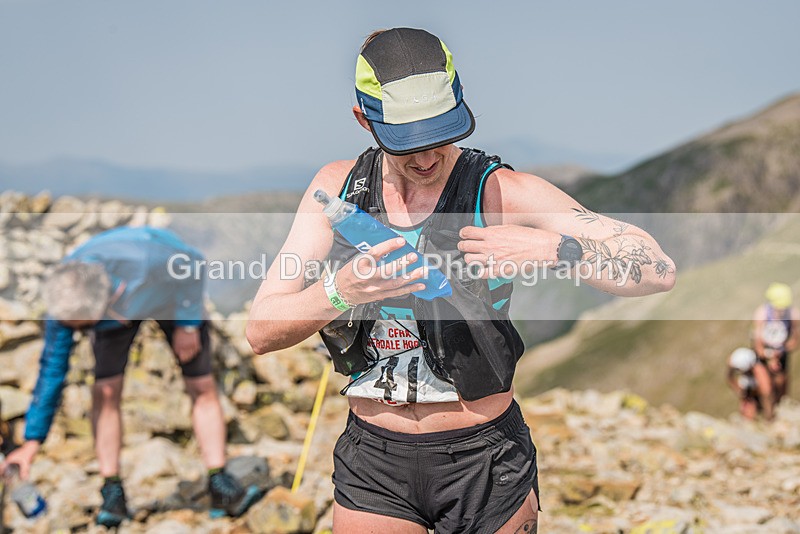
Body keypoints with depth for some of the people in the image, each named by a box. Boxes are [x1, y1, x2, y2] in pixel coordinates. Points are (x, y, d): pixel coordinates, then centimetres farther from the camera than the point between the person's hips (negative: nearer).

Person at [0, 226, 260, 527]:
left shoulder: (143, 262, -48)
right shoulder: (64, 298, -33)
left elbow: (191, 263, -25)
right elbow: (52, 370, -22)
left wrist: (188, 325, -17)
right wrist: (32, 441, -20)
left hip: (173, 291, -2)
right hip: (117, 309, 2)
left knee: (202, 388, -9)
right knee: (105, 391, -16)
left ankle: (220, 488, -5)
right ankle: (112, 492, -6)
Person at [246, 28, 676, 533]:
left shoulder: (501, 192, -12)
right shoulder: (337, 186, -2)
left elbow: (659, 270, -16)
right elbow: (261, 331, -7)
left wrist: (552, 247, -32)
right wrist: (341, 291, -25)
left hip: (483, 457, -2)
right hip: (373, 459, 2)